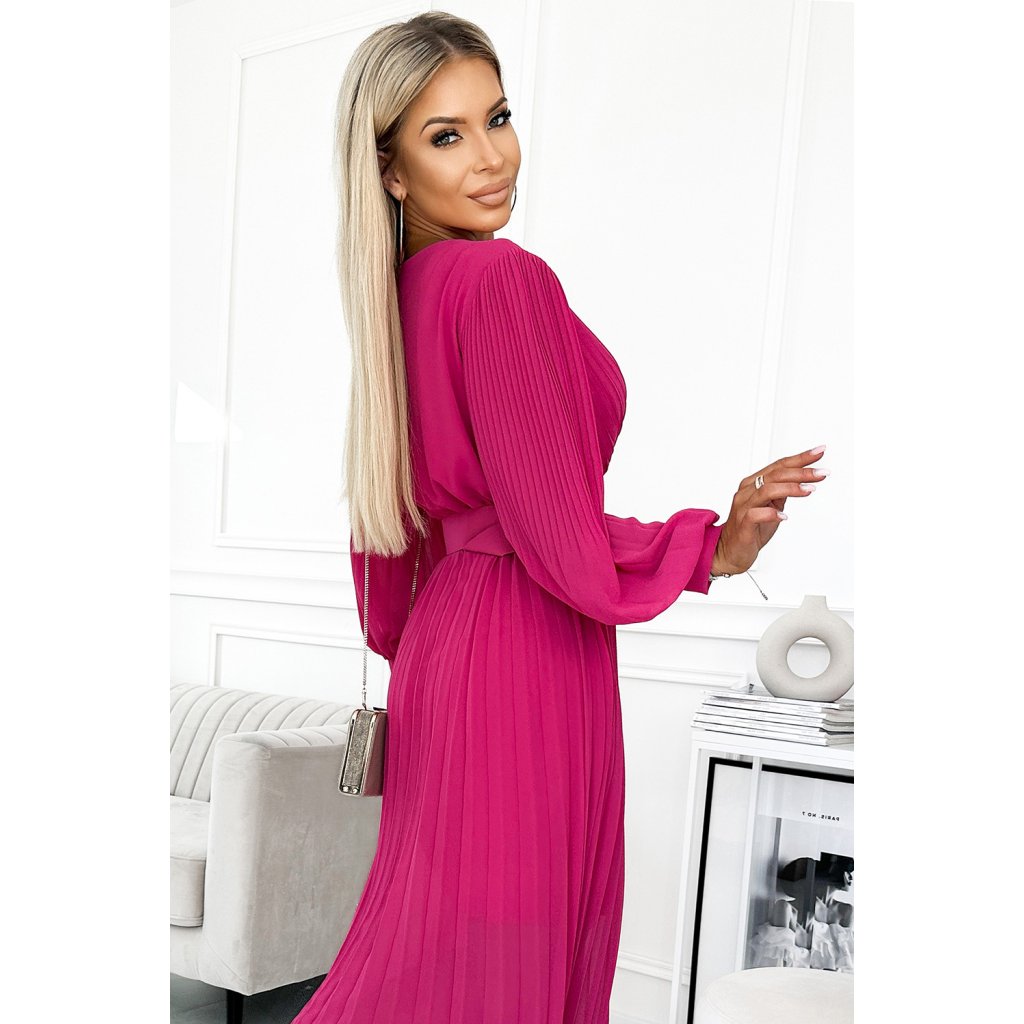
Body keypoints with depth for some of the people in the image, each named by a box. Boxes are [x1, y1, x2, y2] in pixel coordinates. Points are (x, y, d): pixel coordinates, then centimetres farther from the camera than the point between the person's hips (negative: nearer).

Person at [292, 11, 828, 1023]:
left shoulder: (402, 290, 7)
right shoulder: (505, 278, -19)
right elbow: (556, 531, -20)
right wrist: (714, 547, -7)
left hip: (446, 630, 8)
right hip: (526, 651, -8)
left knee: (435, 933, 20)